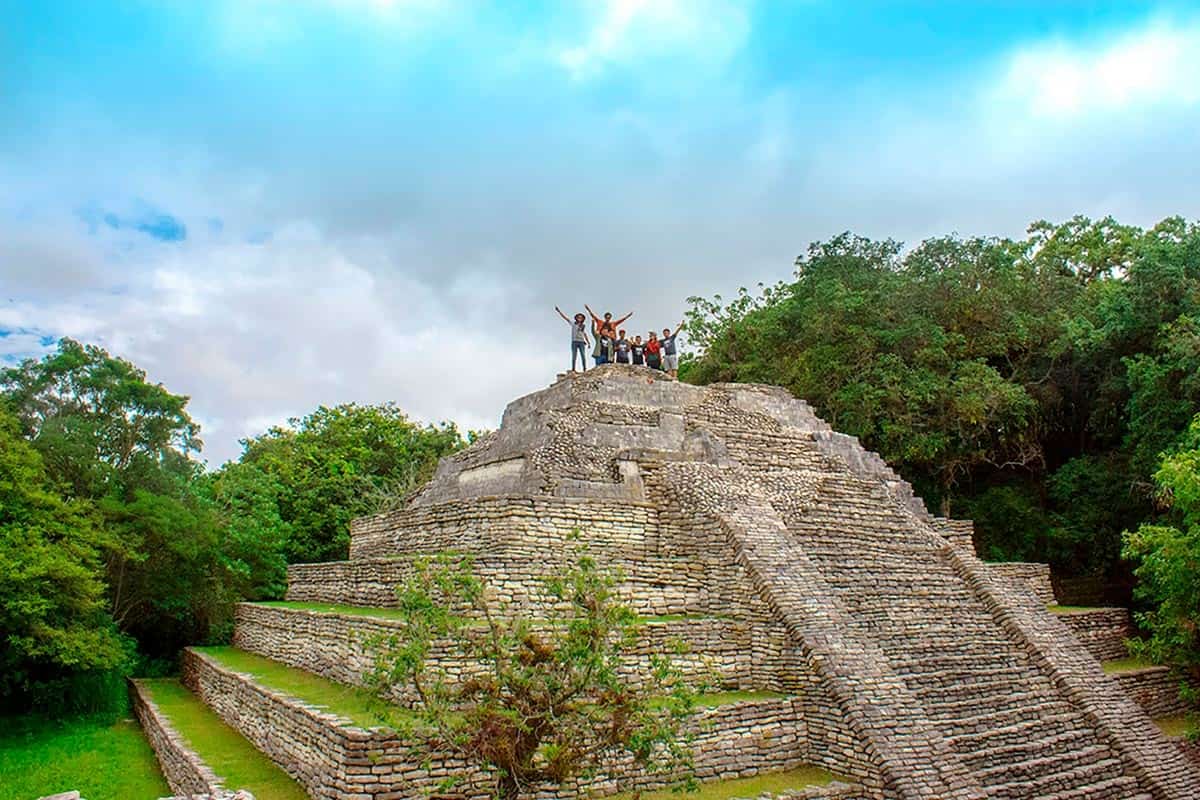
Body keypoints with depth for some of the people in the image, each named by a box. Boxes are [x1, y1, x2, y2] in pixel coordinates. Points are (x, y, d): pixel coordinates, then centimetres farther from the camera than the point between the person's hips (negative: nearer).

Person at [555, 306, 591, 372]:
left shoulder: (583, 326, 14)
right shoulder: (573, 324, 8)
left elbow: (585, 335, 19)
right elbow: (565, 318, 5)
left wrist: (588, 343, 15)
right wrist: (559, 311, -2)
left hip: (581, 342, 1)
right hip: (574, 342, -1)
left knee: (583, 356, -5)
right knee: (574, 356, -4)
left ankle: (585, 369, -4)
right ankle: (573, 369, -6)